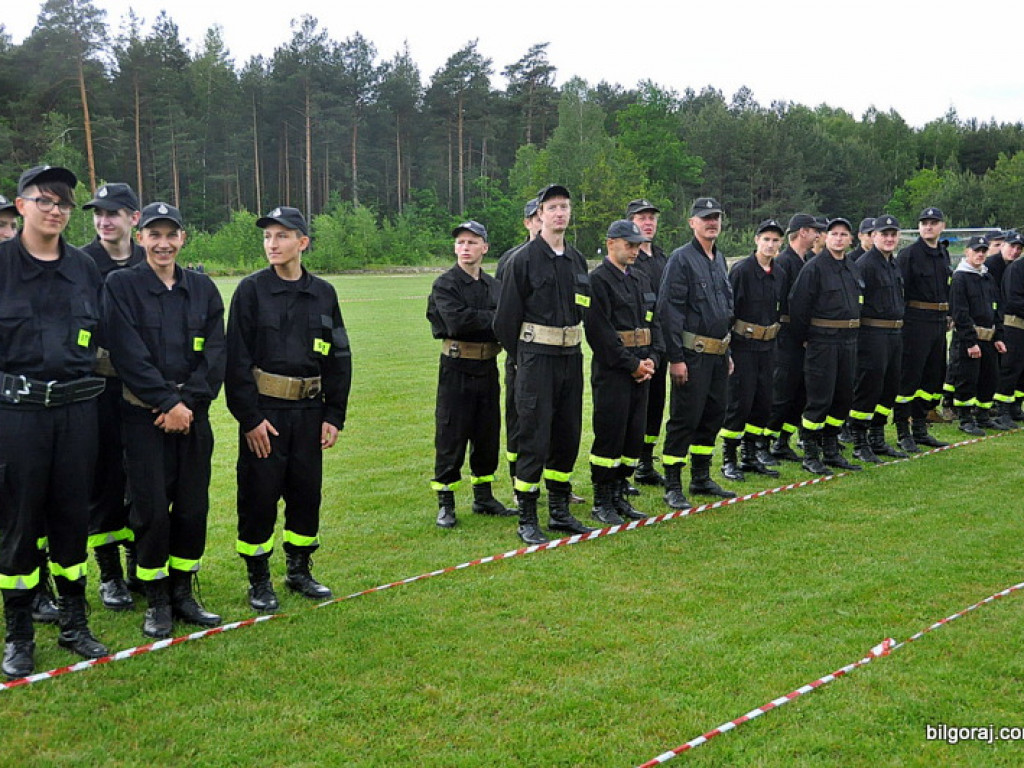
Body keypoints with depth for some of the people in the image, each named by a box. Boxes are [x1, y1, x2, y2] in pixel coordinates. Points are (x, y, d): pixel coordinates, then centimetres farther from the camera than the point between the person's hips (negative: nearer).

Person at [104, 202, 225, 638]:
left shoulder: (203, 289, 9)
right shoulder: (121, 285, -2)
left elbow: (215, 353, 2)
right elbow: (129, 354, -10)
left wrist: (188, 402, -10)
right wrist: (167, 403, -14)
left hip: (194, 413, 4)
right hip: (143, 415, -3)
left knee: (193, 506, 6)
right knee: (151, 509, -2)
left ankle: (183, 594, 21)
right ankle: (157, 602, 13)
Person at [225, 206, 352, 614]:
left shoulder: (323, 294, 6)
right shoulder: (251, 290, -4)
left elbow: (339, 358, 9)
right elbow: (237, 359, -7)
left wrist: (334, 415, 4)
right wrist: (250, 418, -12)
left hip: (309, 412, 4)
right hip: (264, 412, -3)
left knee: (307, 491, 10)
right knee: (259, 495, 2)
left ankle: (299, 571, 27)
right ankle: (259, 580, 16)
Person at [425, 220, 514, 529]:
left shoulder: (494, 286, 12)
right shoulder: (445, 284, -5)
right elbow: (457, 321, -20)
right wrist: (493, 320, -11)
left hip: (488, 368, 5)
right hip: (456, 368, -5)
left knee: (488, 435, 11)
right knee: (451, 437, -1)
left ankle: (483, 497, 24)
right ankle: (445, 504, 8)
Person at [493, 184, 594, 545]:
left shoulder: (577, 259, 12)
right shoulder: (524, 260, -8)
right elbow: (507, 316, -5)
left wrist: (572, 346, 14)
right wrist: (522, 357, 1)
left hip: (571, 357, 6)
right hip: (537, 359, -6)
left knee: (568, 436, 11)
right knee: (534, 439, -5)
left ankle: (559, 511, 23)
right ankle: (526, 519, 4)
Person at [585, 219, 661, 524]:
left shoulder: (641, 279, 16)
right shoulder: (598, 279, -10)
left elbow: (653, 322, 17)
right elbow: (600, 330, -17)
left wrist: (652, 359, 0)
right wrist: (632, 364, -14)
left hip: (641, 369, 8)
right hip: (611, 370, -8)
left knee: (634, 434, 10)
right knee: (610, 434, -4)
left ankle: (619, 496, 21)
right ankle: (601, 502, 6)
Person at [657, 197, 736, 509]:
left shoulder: (720, 259, 16)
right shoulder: (681, 259, -9)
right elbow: (669, 310, -14)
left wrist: (728, 353, 21)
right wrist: (675, 358, -18)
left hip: (718, 353, 8)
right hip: (692, 354, -8)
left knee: (714, 415, 13)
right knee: (684, 418, -5)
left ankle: (701, 478, 26)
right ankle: (672, 486, 2)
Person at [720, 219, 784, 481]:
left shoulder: (778, 274, 9)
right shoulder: (741, 270, -11)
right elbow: (728, 309, -13)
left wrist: (774, 337, 17)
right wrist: (725, 350, -16)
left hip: (767, 346, 7)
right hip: (743, 346, -7)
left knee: (763, 403, 9)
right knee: (740, 403, -5)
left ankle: (749, 456, 21)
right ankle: (729, 460, 7)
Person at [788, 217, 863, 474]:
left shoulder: (851, 268, 14)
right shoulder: (814, 267, -10)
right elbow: (797, 304, -12)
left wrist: (852, 333, 17)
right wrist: (803, 338, -7)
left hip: (848, 341, 8)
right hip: (822, 342, -7)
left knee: (843, 397, 11)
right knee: (820, 399, -6)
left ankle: (831, 450, 22)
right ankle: (810, 455, 4)